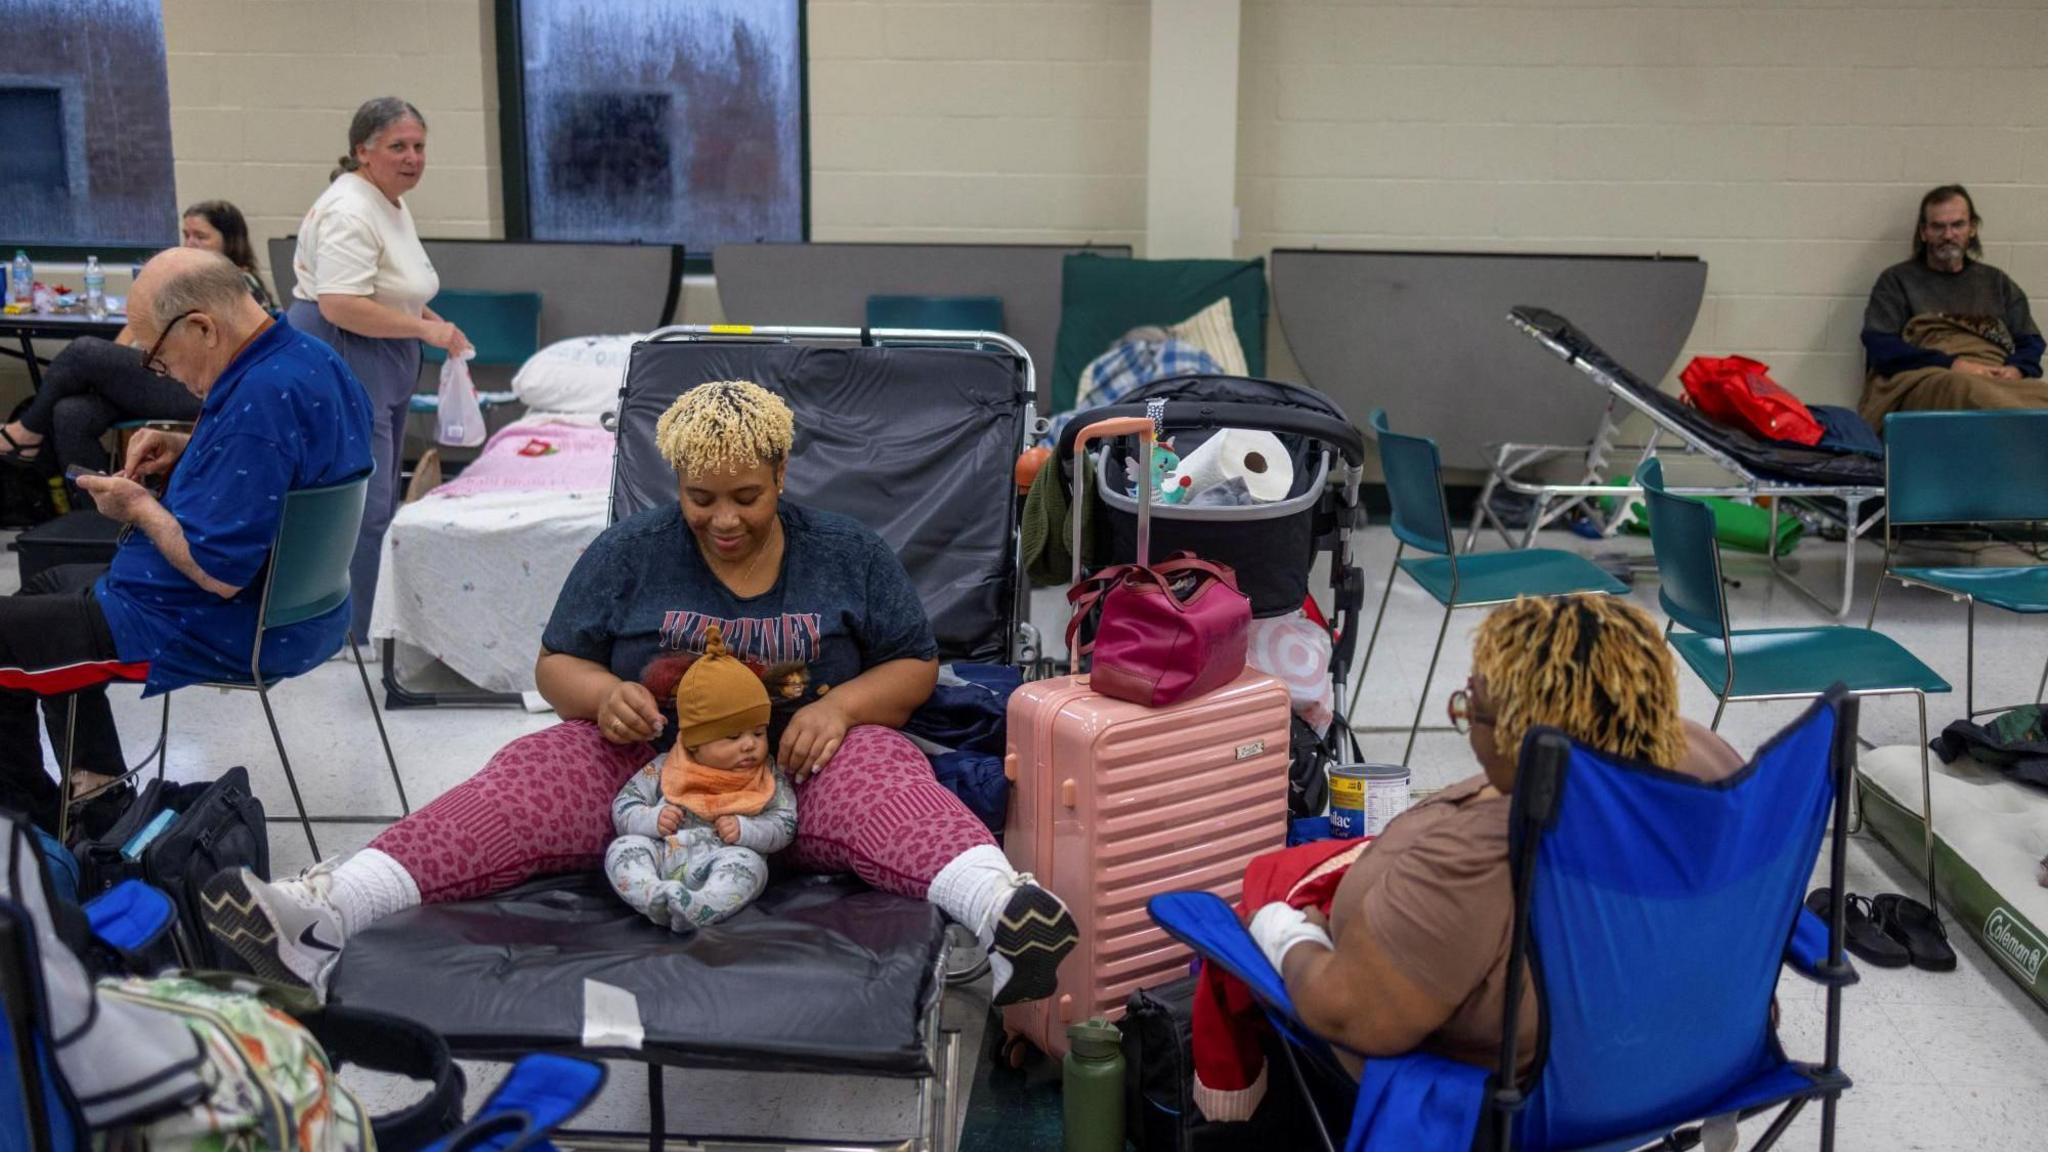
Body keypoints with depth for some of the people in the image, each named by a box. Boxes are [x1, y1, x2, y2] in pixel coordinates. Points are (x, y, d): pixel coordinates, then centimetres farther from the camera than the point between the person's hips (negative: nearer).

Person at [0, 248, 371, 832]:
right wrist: (188, 451, 5)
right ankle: (96, 787, 29)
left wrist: (139, 507, -13)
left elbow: (217, 571, -31)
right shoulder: (314, 358, 0)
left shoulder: (259, 399, -31)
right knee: (48, 588, 29)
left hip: (231, 631, -11)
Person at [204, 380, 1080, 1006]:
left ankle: (999, 910, -62)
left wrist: (841, 704, -16)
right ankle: (324, 914, -44)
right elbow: (557, 664, 9)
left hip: (799, 765, -1)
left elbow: (914, 665, 7)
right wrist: (604, 694, -16)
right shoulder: (630, 552, 9)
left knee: (883, 775, -34)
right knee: (530, 777, -26)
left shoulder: (849, 555, 8)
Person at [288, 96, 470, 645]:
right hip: (340, 358, -11)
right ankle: (351, 639, -3)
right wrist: (423, 328, -23)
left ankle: (374, 626, 26)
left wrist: (420, 315, 9)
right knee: (362, 506, -10)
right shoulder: (350, 212, -19)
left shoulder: (392, 203, 14)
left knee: (381, 501, 16)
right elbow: (340, 304, -28)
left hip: (381, 363, 11)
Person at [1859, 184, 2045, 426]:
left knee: (2041, 396, -35)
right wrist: (1952, 365, -10)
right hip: (1926, 382, -3)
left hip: (1997, 380, 4)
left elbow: (2030, 343, 23)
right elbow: (1880, 345, 3)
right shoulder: (1896, 281, 17)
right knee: (1968, 391, -43)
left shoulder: (1997, 282, 29)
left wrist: (2016, 369, -3)